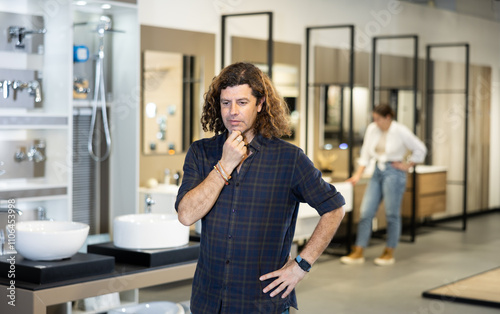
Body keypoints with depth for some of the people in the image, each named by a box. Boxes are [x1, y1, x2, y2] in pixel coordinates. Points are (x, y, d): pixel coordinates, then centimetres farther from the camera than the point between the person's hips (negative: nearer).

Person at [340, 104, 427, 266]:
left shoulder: (401, 131, -11)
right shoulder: (372, 129, 3)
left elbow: (420, 149, -3)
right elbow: (366, 154, 11)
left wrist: (407, 166, -2)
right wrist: (358, 175, 6)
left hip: (394, 173, -5)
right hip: (378, 172, 5)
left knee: (392, 214, 1)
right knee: (366, 212, 1)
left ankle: (389, 253, 14)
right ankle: (358, 253, 6)